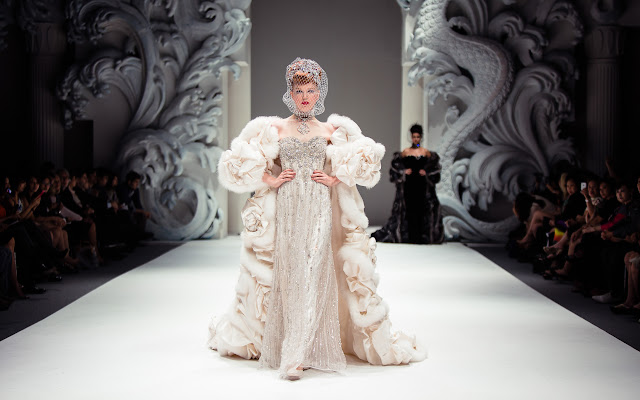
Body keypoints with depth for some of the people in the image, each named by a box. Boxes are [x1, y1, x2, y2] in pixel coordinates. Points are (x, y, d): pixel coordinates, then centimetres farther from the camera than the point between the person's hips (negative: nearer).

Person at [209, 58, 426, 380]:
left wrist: (335, 178, 0)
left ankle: (297, 354, -10)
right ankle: (293, 354, 5)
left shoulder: (331, 131, 9)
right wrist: (271, 181, -2)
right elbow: (239, 163, 8)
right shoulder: (276, 128, 7)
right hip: (286, 210, 0)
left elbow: (364, 162, 13)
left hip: (320, 211, 0)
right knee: (289, 275, -4)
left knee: (313, 274, -10)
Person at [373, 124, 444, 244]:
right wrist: (403, 171, -3)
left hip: (422, 184, 1)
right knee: (410, 208, -4)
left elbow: (434, 165, 15)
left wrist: (426, 172, 0)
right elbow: (395, 164, 12)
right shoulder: (406, 152, 4)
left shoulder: (426, 152, 6)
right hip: (409, 183, -1)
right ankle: (411, 236, 0)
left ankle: (420, 236, 4)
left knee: (421, 208, -2)